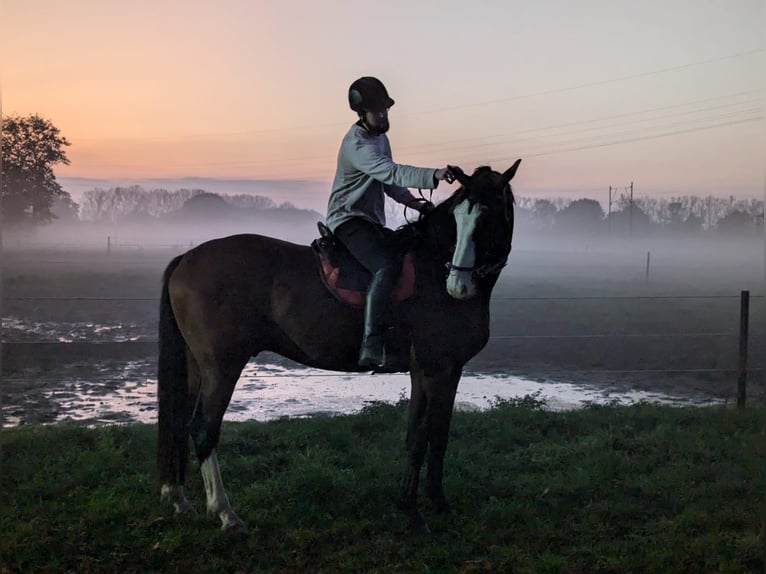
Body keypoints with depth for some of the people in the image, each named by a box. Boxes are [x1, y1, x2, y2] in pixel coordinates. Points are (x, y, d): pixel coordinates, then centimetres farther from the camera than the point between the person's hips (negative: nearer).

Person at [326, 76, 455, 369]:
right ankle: (371, 346, -37)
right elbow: (390, 172, -32)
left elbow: (388, 181, 21)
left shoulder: (381, 138, 14)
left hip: (372, 222, 10)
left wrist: (414, 202, 4)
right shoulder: (356, 144, -18)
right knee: (387, 267, -31)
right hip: (347, 220, -10)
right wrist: (433, 175, -43)